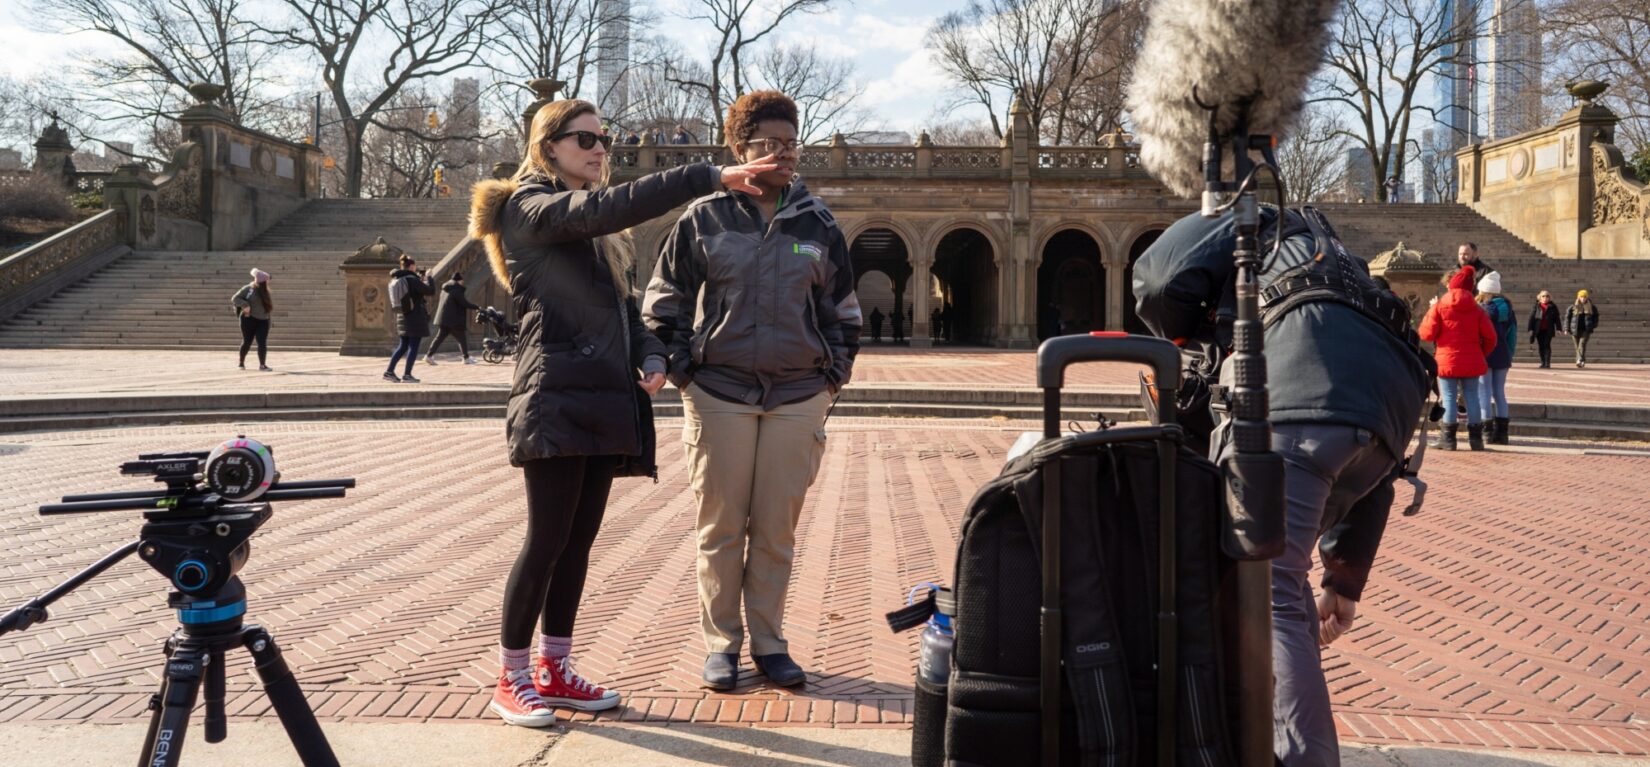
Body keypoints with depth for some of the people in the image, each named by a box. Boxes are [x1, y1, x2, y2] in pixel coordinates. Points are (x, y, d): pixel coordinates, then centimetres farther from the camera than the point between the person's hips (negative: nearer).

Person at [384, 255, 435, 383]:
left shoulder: (397, 280, 8)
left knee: (403, 346, 16)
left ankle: (389, 371, 11)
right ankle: (407, 375, 0)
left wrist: (422, 277, 18)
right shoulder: (412, 280, -16)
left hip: (403, 317, 8)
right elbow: (431, 291, -15)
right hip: (416, 317, -8)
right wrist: (428, 277, -1)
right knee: (414, 346, 0)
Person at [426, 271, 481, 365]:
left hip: (444, 318, 9)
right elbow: (464, 303, -18)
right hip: (453, 320, -9)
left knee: (440, 337, 8)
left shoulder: (446, 289, 14)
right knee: (462, 338, 3)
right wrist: (477, 307, -8)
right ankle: (466, 358, 9)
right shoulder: (456, 290, -15)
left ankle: (429, 356, 2)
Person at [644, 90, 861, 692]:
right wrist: (682, 371, 0)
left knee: (778, 529, 6)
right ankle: (721, 643, 16)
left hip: (798, 398, 2)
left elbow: (843, 309, 17)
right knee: (721, 526, 4)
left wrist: (834, 374, 9)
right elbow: (664, 301, 8)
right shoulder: (703, 218, 2)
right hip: (720, 394, -1)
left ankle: (769, 642, 19)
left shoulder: (818, 224, 9)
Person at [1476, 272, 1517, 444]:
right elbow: (1513, 334, 11)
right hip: (1503, 356, 6)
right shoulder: (1508, 308, 9)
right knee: (1499, 392, 12)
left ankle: (1487, 432, -6)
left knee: (1484, 392, -2)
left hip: (1485, 356, -6)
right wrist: (1509, 355, 15)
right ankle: (1501, 432, 11)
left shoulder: (1484, 309, -11)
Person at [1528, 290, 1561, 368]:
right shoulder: (1536, 307, 6)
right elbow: (1532, 317, 3)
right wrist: (1531, 329, -3)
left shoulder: (1552, 307, 6)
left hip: (1548, 330, -1)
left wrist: (1558, 328, -1)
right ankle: (1543, 363, 13)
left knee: (1547, 345, -7)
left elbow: (1556, 318, 7)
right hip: (1539, 330, 1)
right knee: (1541, 346, 5)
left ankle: (1547, 363, -7)